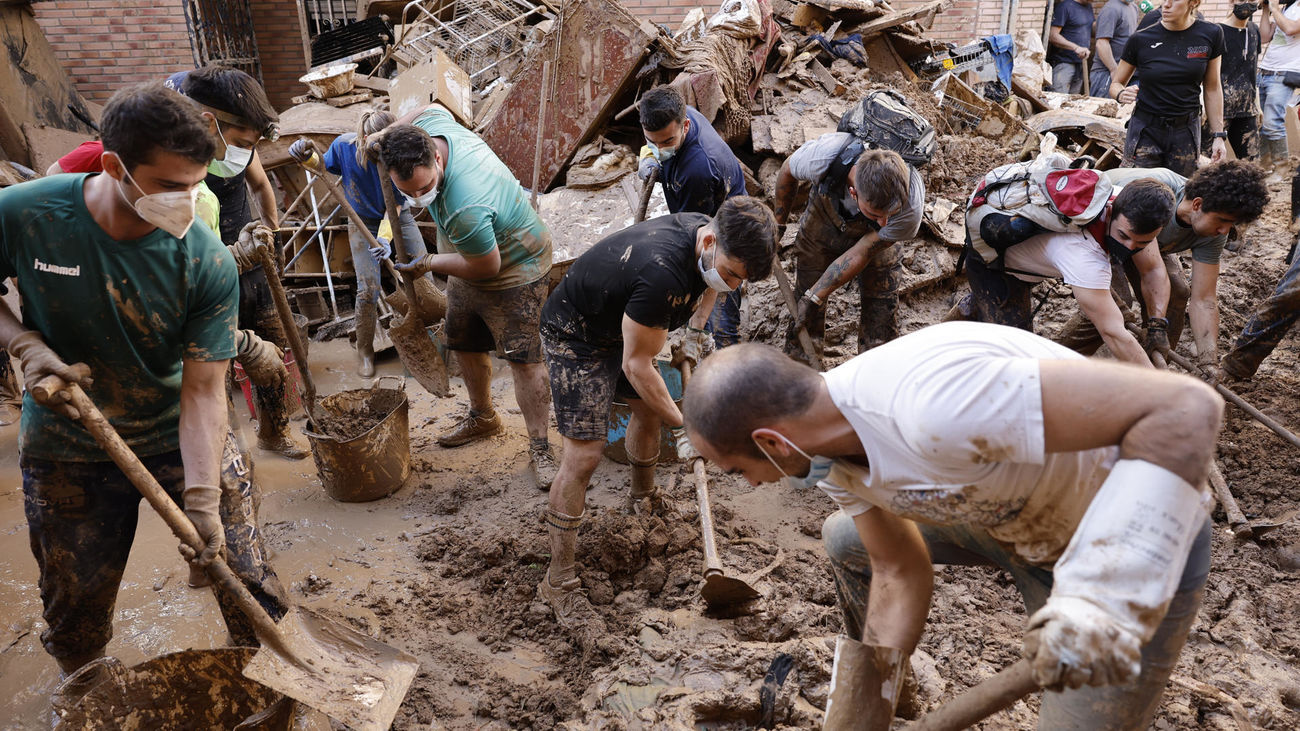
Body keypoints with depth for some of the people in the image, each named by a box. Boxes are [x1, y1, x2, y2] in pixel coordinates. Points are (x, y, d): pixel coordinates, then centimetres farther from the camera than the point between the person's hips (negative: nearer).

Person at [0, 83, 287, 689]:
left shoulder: (208, 263, -22)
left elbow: (202, 390, -20)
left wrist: (202, 501, -27)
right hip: (66, 451, 1)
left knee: (253, 597, -1)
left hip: (179, 440, -1)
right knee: (76, 615, 17)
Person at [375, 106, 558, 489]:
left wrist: (427, 264, -14)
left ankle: (540, 449, 2)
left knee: (524, 359, -9)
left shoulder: (465, 209, -44)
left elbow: (487, 267, -28)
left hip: (513, 268, -9)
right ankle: (482, 418, 41)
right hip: (470, 260, 9)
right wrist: (382, 135, -2)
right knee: (464, 345, 20)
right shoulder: (430, 125, -20)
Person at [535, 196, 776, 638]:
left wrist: (693, 332, 4)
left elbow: (706, 286, 15)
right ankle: (558, 581, -1)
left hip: (621, 324, 9)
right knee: (583, 455, -12)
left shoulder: (712, 240, -14)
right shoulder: (662, 272, -40)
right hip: (575, 336, -9)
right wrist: (681, 428, -21)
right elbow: (637, 366, -29)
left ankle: (643, 498, 51)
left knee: (648, 411, 21)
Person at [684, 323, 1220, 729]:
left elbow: (1187, 409, -40)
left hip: (1133, 548, -7)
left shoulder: (932, 404, -41)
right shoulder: (832, 455, -11)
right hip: (1010, 510, 8)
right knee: (844, 541, 17)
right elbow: (902, 575, 2)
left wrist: (1099, 604, -45)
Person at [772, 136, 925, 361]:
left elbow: (861, 253, -24)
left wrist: (814, 297, -20)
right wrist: (778, 223, 0)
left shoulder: (910, 209, -39)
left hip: (873, 238, 0)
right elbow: (787, 172, -15)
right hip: (823, 220, 0)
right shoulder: (821, 156, -41)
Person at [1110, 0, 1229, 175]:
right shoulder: (1141, 39, -5)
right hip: (1146, 130, -1)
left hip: (1186, 131, 1)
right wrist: (1122, 94, -18)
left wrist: (1218, 135, 6)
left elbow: (1212, 88, 7)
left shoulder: (1210, 35, 0)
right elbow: (1116, 83, 6)